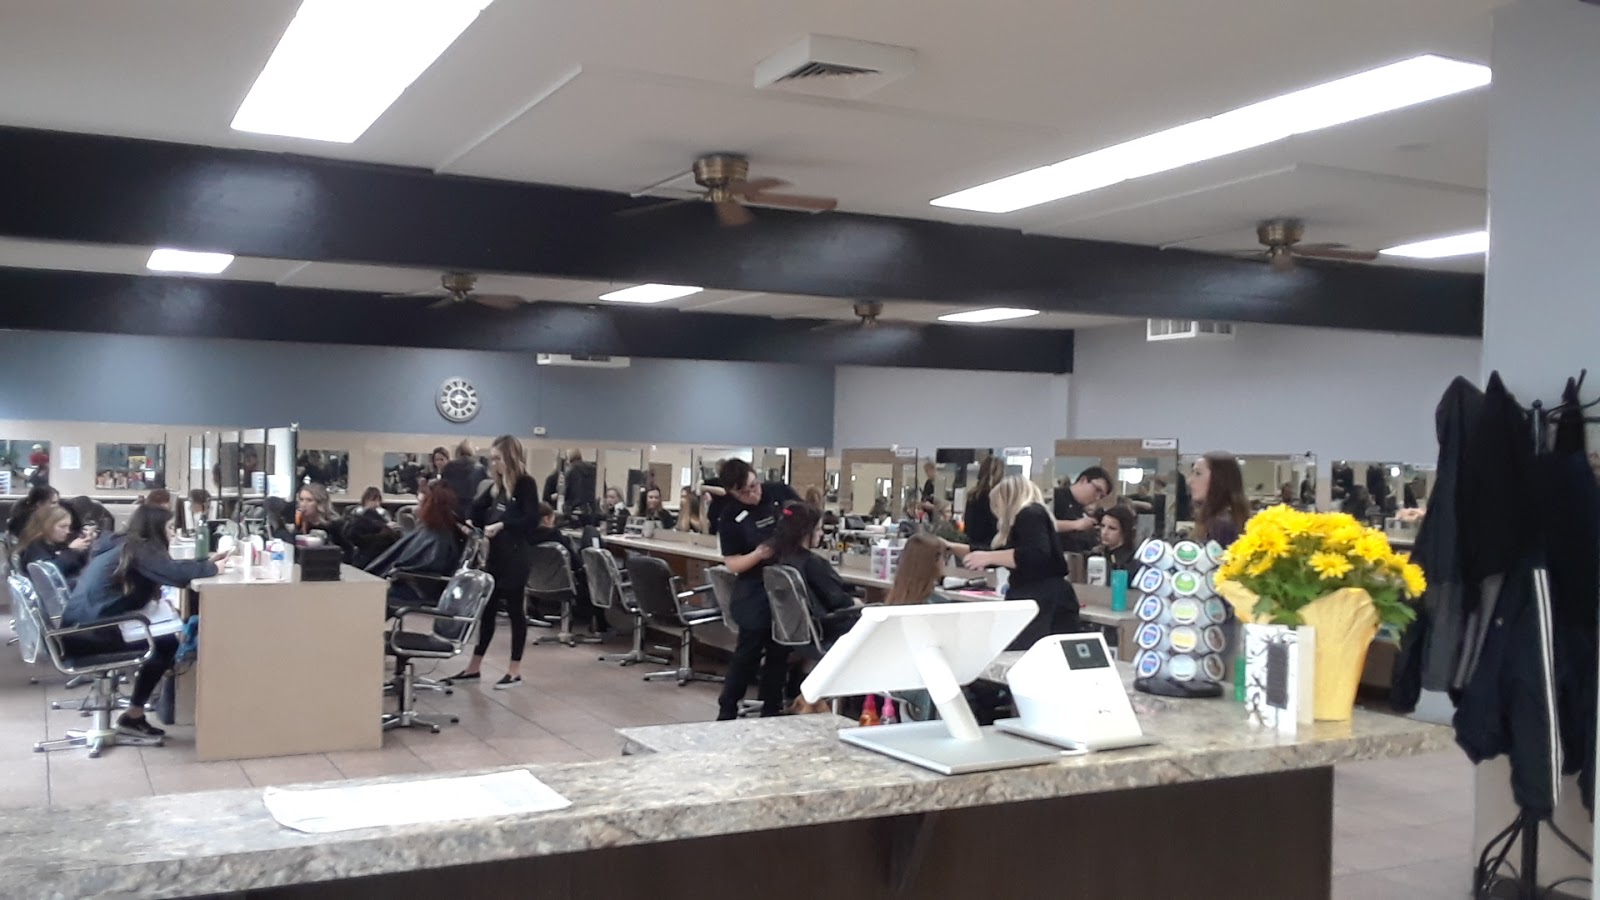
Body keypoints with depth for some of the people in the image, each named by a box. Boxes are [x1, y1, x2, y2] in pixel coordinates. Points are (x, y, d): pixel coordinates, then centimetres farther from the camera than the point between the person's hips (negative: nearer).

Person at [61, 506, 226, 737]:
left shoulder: (126, 547, 16)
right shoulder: (139, 551, -11)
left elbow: (169, 568, 25)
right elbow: (178, 574, -21)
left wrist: (207, 561, 21)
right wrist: (212, 568, -3)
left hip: (81, 628, 10)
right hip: (87, 633, -10)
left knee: (165, 634, 12)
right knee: (167, 643, -7)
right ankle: (133, 717, 2)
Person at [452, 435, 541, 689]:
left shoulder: (526, 484, -8)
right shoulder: (497, 485, 14)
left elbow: (531, 520, -18)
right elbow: (480, 511, 17)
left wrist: (501, 525, -23)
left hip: (516, 557, -7)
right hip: (496, 555, 7)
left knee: (515, 610, 0)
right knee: (487, 608, 11)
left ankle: (515, 670, 8)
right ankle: (474, 667, 18)